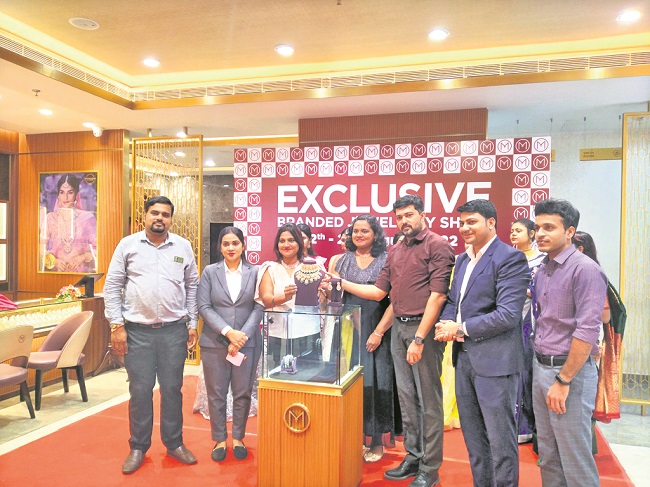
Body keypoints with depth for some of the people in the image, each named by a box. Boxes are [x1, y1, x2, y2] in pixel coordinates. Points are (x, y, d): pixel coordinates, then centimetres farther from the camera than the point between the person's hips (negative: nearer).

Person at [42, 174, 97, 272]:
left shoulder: (87, 217, 1)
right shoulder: (49, 218, 7)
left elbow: (98, 247, 3)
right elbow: (41, 249, 7)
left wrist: (83, 257, -9)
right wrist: (54, 261, -7)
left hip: (81, 271, -1)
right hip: (56, 271, 2)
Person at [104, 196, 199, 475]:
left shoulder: (183, 247, 5)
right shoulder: (127, 245, 1)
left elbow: (192, 286, 9)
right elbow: (112, 286, 1)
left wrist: (192, 323, 5)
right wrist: (116, 325, -4)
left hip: (174, 330, 1)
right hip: (137, 331, -1)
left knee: (172, 388, 10)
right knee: (140, 390, 7)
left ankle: (174, 443, 26)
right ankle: (138, 447, 24)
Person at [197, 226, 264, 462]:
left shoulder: (254, 273, 1)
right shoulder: (210, 272, 3)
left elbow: (259, 308, -2)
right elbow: (204, 306, -4)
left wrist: (242, 336, -12)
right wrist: (228, 332, -13)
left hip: (247, 343, 0)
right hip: (214, 343, 0)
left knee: (243, 393, 8)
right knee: (216, 394, 8)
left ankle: (238, 438, 26)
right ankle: (219, 439, 25)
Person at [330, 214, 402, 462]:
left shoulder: (386, 261, -2)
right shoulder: (343, 260, 10)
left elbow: (394, 301, -7)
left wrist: (379, 332, -13)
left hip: (375, 334, -3)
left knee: (374, 383, 1)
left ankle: (376, 442, 15)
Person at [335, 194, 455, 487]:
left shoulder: (437, 246, -7)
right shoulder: (395, 252, 15)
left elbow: (438, 295, -15)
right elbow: (379, 292, 13)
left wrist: (419, 339, -18)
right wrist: (342, 283, 4)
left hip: (424, 328, -7)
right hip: (398, 327, 7)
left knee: (428, 399, 2)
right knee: (406, 397, 14)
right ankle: (413, 458, 29)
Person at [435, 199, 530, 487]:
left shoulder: (510, 258, -13)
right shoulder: (462, 259, 13)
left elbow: (508, 314, -21)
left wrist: (460, 328, -15)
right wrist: (446, 323, -4)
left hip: (494, 359, -8)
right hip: (464, 356, 8)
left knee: (500, 439, 5)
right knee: (473, 436, 20)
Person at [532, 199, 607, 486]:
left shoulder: (585, 270, -15)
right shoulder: (542, 270, 10)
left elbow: (587, 330, -20)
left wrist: (563, 381, -18)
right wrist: (540, 365, 10)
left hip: (569, 371, -8)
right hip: (540, 367, 8)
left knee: (574, 457, 4)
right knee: (547, 454, 17)